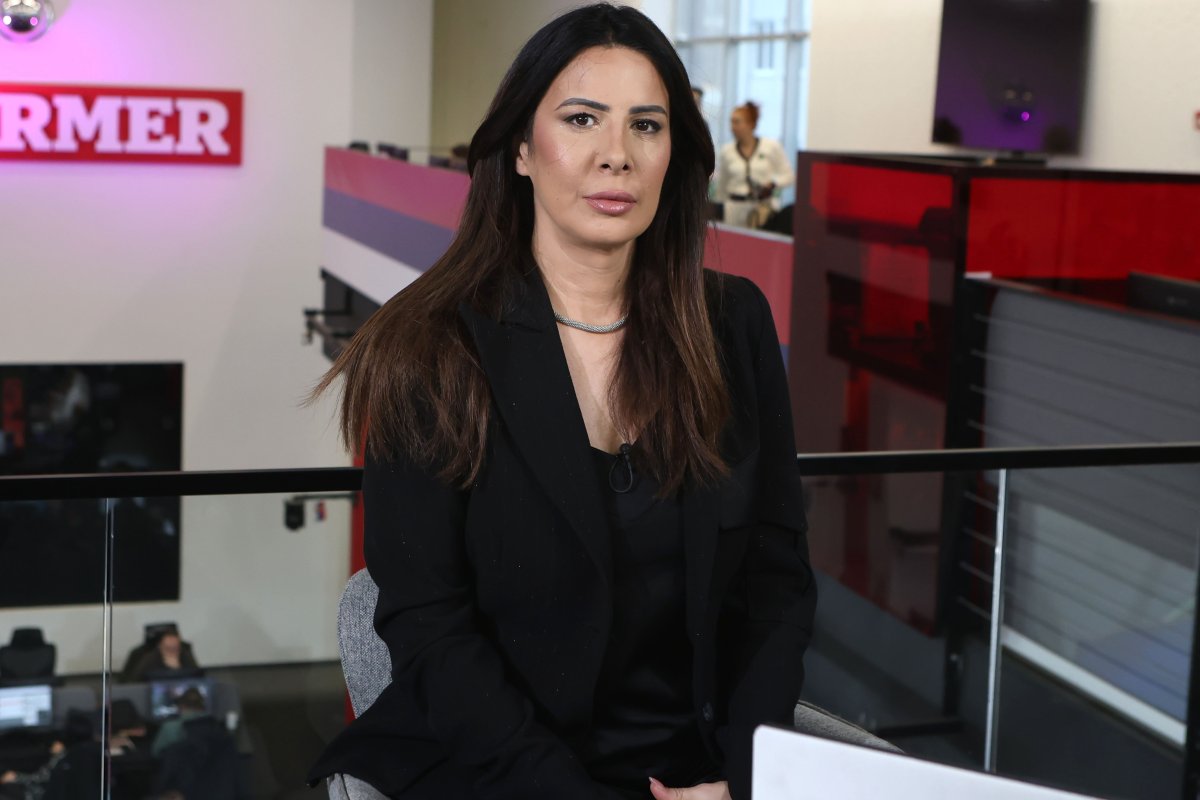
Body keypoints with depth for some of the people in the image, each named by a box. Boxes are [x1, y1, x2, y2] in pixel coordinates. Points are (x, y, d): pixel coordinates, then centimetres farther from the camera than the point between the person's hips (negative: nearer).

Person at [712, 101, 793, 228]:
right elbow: (720, 185, 16)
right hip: (736, 207, 2)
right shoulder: (726, 150, 9)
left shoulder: (771, 146, 2)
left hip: (765, 205, -2)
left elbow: (788, 176, 7)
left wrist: (772, 184, -12)